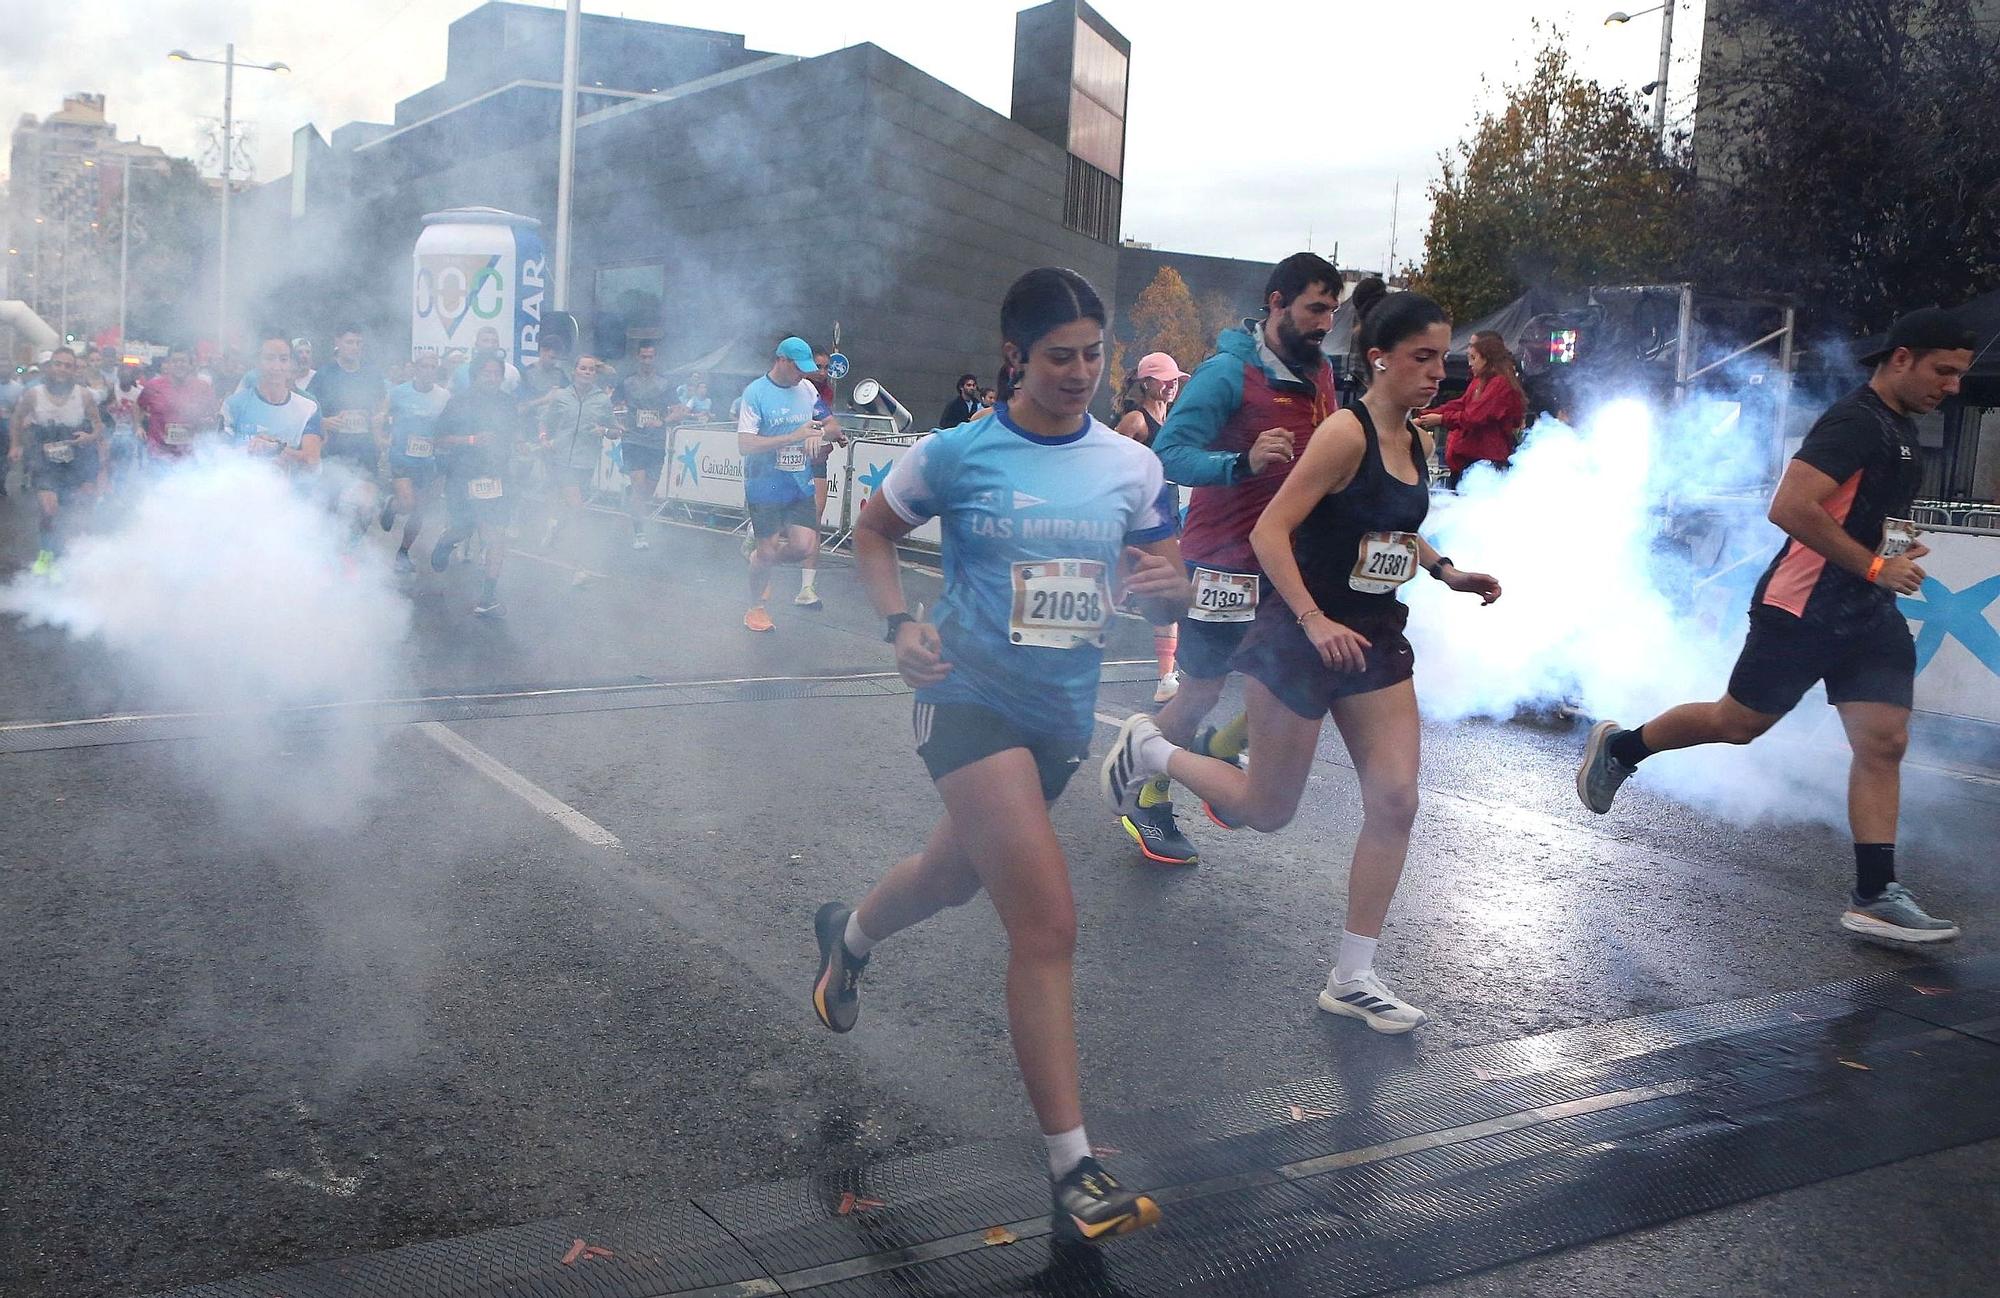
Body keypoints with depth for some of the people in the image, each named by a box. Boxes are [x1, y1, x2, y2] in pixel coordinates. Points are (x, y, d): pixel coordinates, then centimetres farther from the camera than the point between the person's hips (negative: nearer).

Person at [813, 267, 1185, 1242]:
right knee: (1048, 923, -15)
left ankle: (848, 935, 60)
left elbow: (1158, 590, 8)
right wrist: (901, 624, -10)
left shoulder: (1131, 466, 2)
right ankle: (1073, 1170, -7)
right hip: (970, 698, -5)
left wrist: (1167, 586, -16)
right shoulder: (956, 454, -7)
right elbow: (873, 532, 7)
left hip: (1064, 712, 6)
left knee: (958, 875, 25)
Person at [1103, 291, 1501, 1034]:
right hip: (1300, 639, -7)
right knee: (1267, 811, 5)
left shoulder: (1419, 445, 7)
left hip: (1376, 640, 7)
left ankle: (1352, 978, 8)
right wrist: (1315, 623, -29)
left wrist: (1448, 573, 9)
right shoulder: (1347, 433, -18)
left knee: (1395, 802, -2)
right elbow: (1270, 533, -23)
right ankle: (1147, 749, 30)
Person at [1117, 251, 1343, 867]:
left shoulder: (1321, 373, 9)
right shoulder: (1228, 371, -14)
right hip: (1225, 557, -7)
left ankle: (1220, 749, 29)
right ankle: (1150, 807, 22)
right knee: (1202, 690, 3)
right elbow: (1171, 451, -21)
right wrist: (1243, 462, -36)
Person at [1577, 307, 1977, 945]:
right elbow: (1790, 507, -26)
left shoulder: (1900, 429, 16)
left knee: (1884, 742, 0)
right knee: (1737, 722, 2)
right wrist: (1875, 566, -21)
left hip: (1869, 613, 9)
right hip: (1804, 608, -9)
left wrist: (1901, 545, 14)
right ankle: (1619, 748, 25)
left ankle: (1874, 896, 2)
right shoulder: (1855, 421, -15)